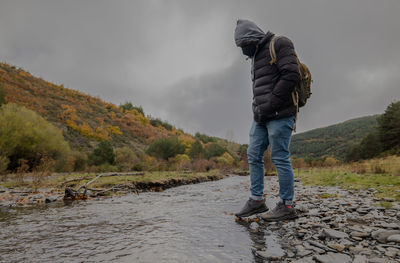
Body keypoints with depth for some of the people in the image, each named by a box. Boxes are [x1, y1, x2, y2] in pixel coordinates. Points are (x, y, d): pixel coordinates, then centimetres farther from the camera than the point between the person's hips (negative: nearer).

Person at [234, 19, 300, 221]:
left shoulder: (279, 44, -1)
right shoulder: (257, 56, 24)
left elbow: (291, 75, -15)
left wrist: (269, 106, -17)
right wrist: (256, 109, 8)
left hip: (280, 113, -8)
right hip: (262, 116, 9)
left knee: (279, 158, -6)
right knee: (253, 155, 5)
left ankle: (287, 206, 6)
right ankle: (257, 200, 14)